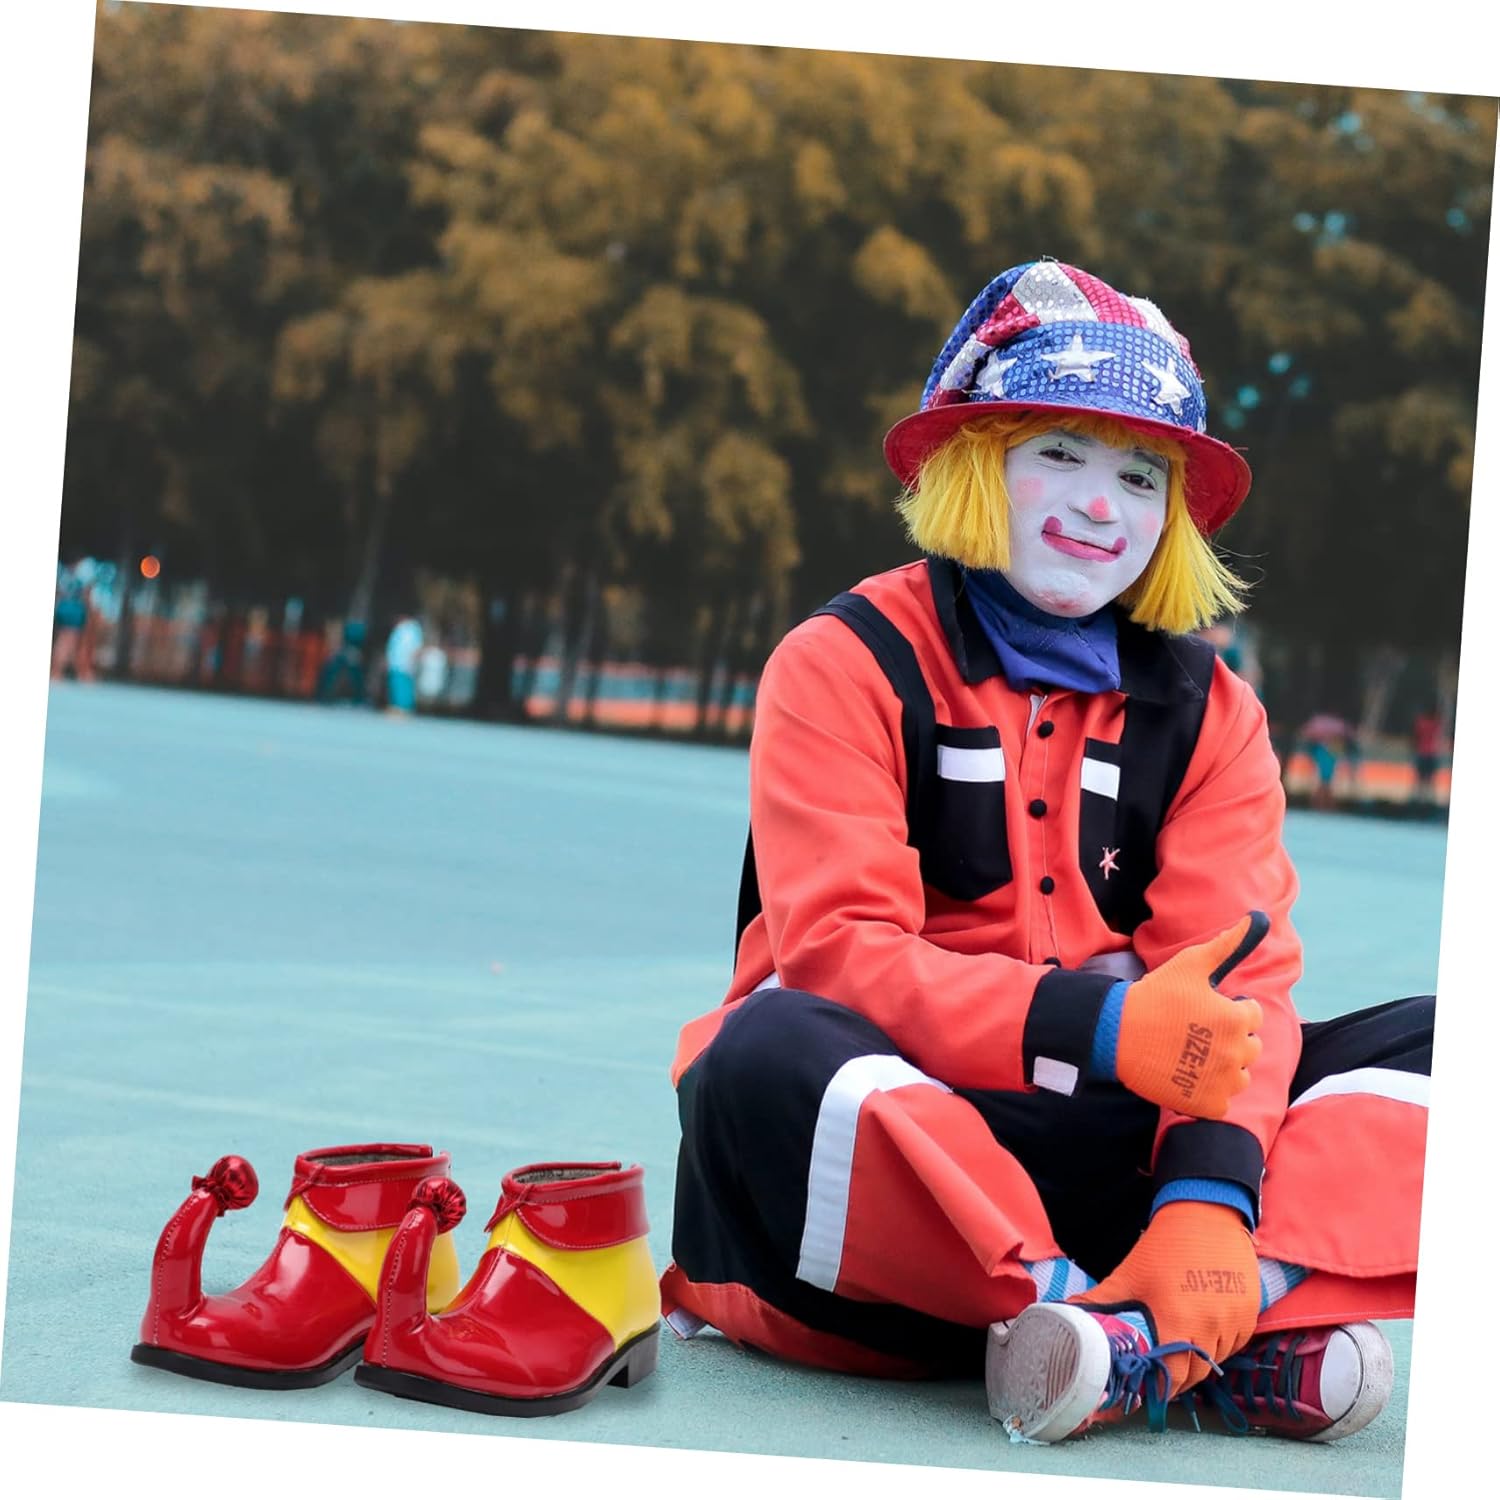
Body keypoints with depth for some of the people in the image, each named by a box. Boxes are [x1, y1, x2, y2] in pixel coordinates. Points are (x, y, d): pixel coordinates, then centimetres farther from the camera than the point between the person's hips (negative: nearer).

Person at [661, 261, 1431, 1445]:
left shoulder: (1208, 712, 9)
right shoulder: (847, 667, -3)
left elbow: (1242, 987, -5)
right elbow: (836, 957, -16)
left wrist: (1212, 1196, -25)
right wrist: (1093, 1025, -30)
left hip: (1114, 1142, 4)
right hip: (882, 1124, -4)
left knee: (1433, 1043, -10)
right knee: (771, 1055, -36)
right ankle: (1181, 1331, -37)